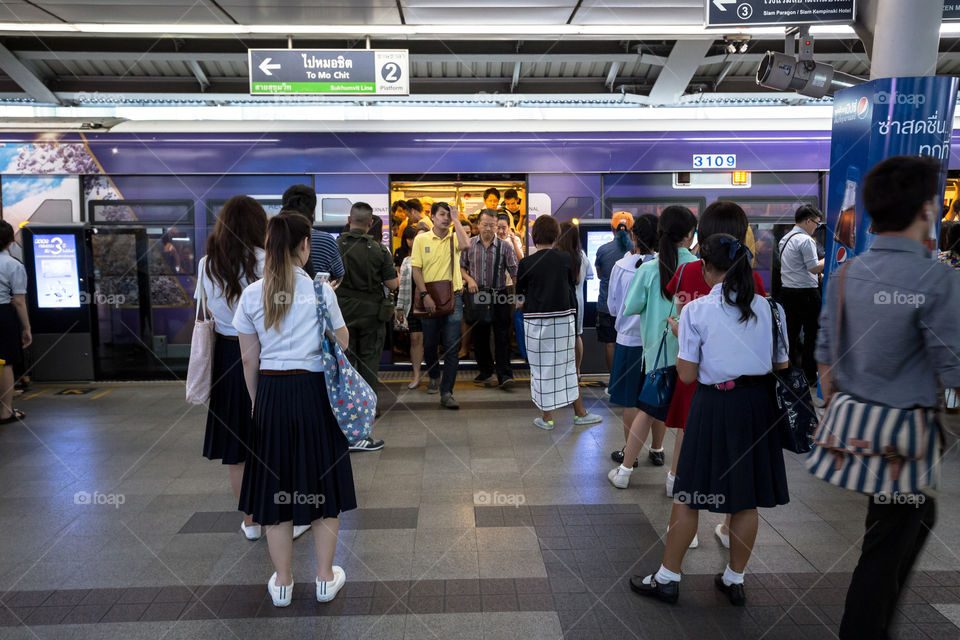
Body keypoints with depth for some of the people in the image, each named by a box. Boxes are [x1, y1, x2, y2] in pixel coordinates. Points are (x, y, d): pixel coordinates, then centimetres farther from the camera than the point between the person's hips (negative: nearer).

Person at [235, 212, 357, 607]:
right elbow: (342, 342, 3)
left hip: (271, 394, 2)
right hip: (314, 390, -2)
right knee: (322, 482, 12)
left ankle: (282, 583, 25)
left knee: (275, 486, 13)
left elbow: (249, 359, 4)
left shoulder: (252, 295, -1)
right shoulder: (320, 290, -8)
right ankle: (325, 579, 23)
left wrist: (256, 401, 16)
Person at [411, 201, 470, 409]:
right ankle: (433, 376, 39)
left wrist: (456, 220, -9)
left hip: (453, 298, 0)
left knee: (452, 347, -5)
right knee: (429, 344, 12)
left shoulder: (454, 238, 5)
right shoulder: (421, 239, 4)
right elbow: (416, 269, -1)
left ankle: (446, 393, -1)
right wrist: (425, 295, -11)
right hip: (429, 298, 0)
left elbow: (465, 244, -19)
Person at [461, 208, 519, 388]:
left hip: (499, 296, -2)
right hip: (476, 296, 2)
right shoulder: (469, 244, 4)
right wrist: (469, 279, -7)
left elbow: (515, 272, -5)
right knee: (480, 336, 10)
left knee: (502, 336, -5)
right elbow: (461, 267, 12)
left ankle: (504, 375, -3)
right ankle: (485, 372, 24)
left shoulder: (504, 247, -1)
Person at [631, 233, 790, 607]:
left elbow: (687, 375, -9)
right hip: (757, 404, 4)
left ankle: (668, 577, 19)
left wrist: (680, 333, 4)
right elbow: (782, 366, 6)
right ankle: (734, 579, 28)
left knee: (689, 495, 7)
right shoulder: (768, 307, 1)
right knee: (746, 498, 14)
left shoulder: (696, 311, -10)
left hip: (714, 404, -4)